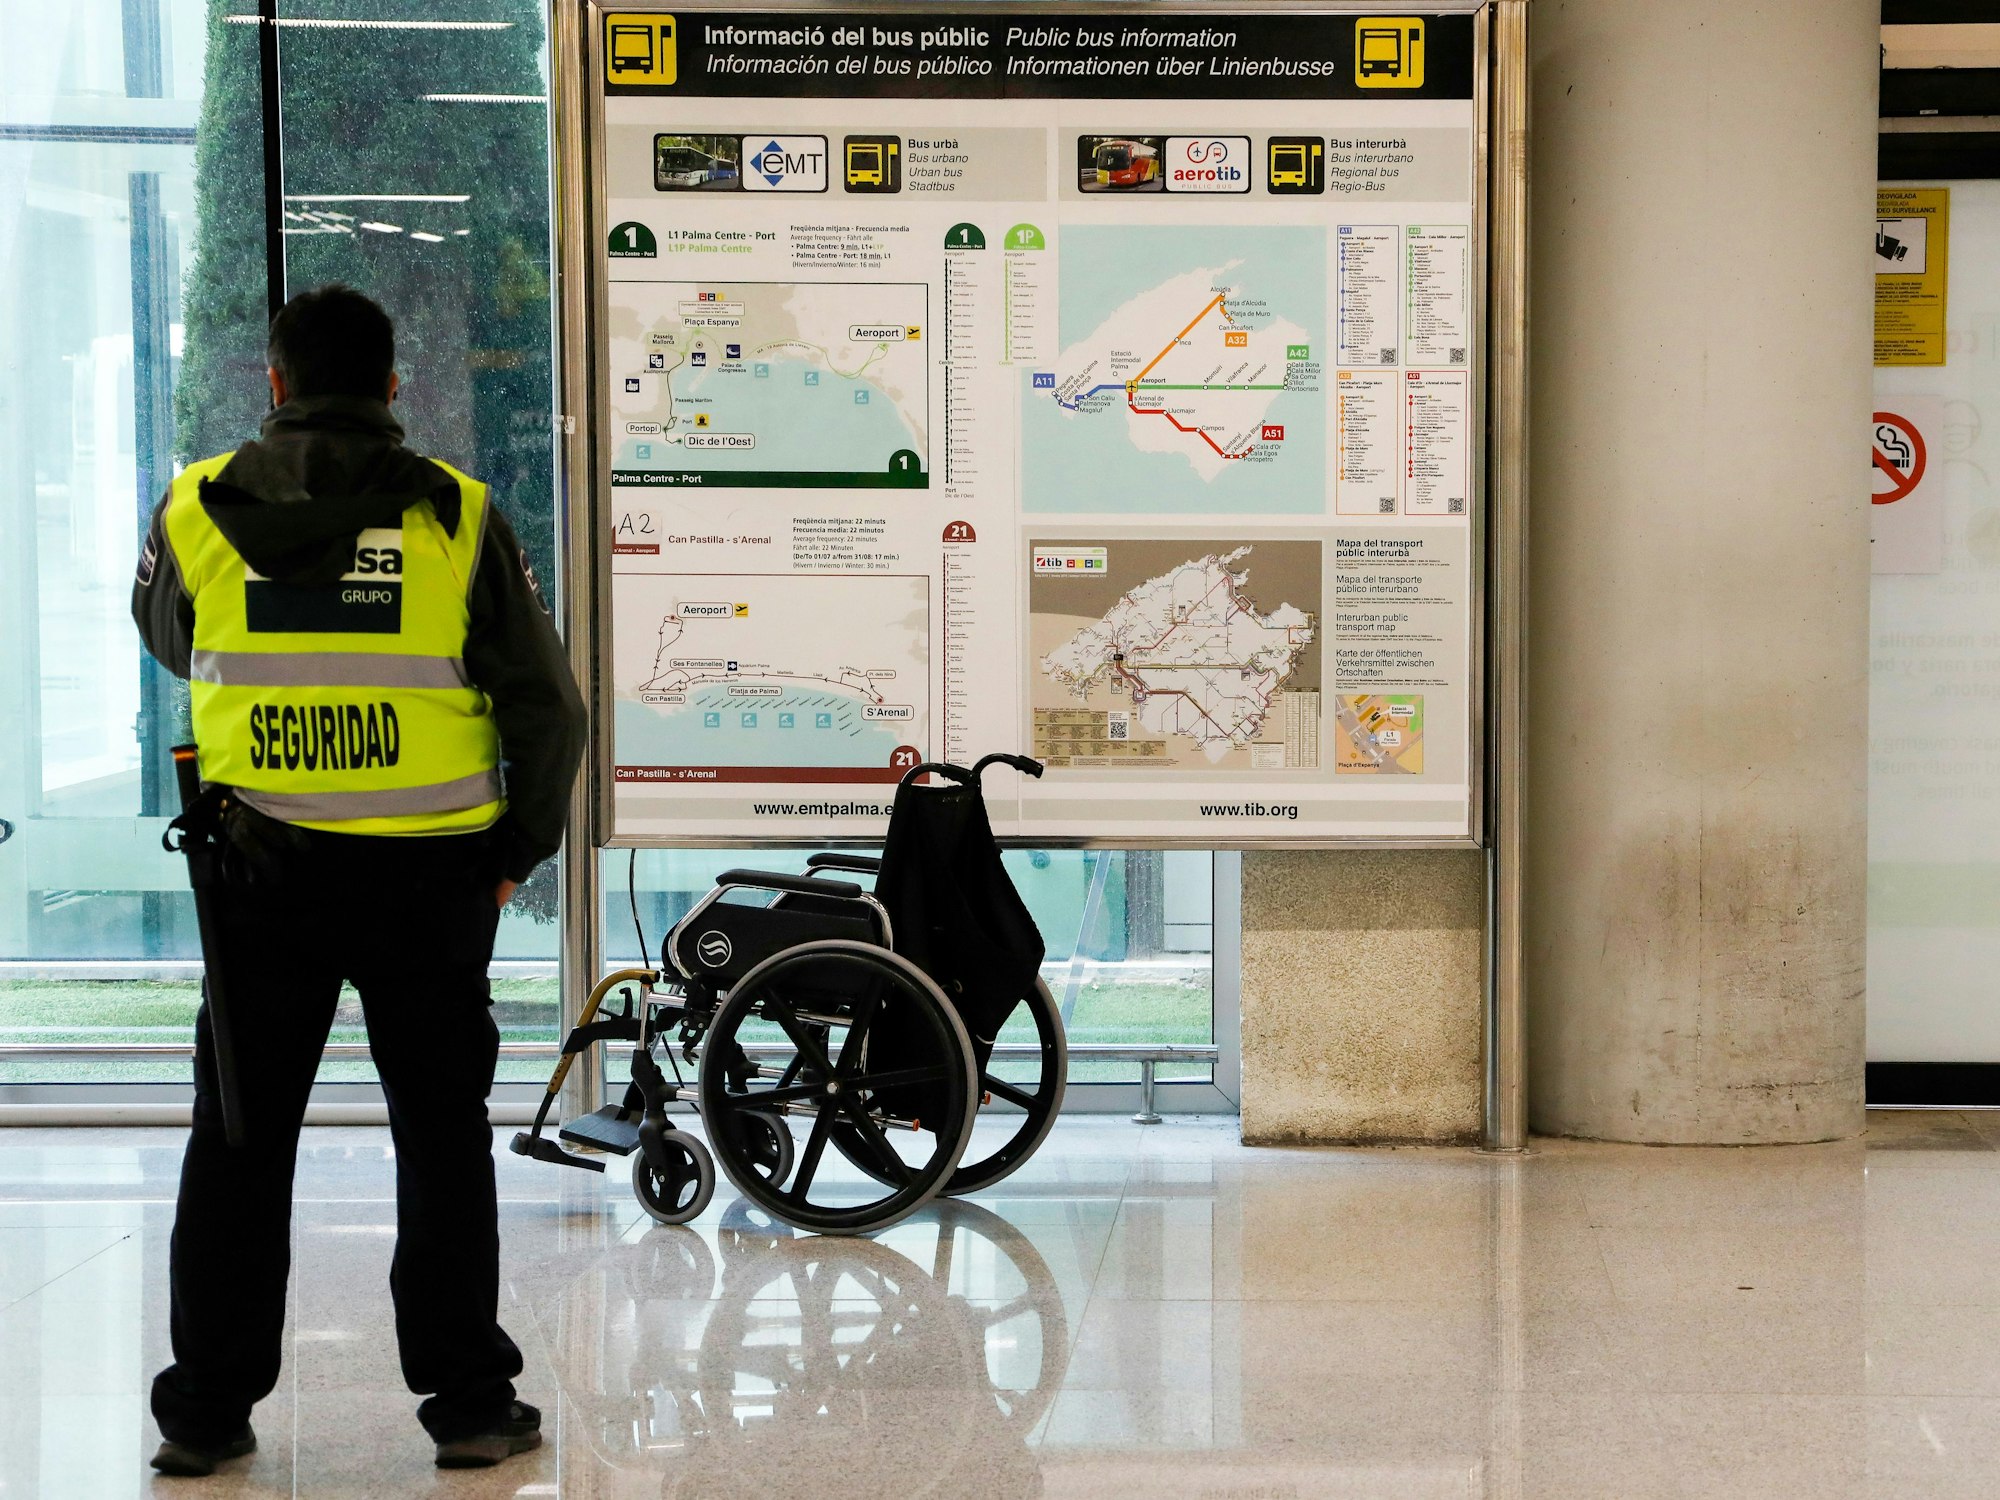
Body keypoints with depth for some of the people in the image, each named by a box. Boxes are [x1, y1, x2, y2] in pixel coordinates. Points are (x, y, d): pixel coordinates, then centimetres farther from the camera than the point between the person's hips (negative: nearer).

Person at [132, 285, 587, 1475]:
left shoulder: (199, 508, 0)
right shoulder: (457, 516, -4)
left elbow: (167, 641, 20)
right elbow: (548, 708, -3)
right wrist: (521, 847, 11)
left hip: (259, 870, 1)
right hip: (427, 873, -1)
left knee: (240, 1138, 12)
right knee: (443, 1134, 10)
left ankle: (209, 1410, 18)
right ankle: (469, 1401, 14)